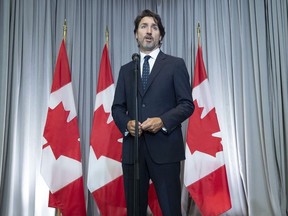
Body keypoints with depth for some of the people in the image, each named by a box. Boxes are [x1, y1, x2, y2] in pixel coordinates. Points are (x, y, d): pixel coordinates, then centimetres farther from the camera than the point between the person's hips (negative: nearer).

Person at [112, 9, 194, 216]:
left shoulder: (175, 64, 6)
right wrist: (126, 124, -8)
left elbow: (187, 104, 0)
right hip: (133, 148, 4)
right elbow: (117, 107, 14)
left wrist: (163, 121, -16)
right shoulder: (126, 69, 17)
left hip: (164, 147, -3)